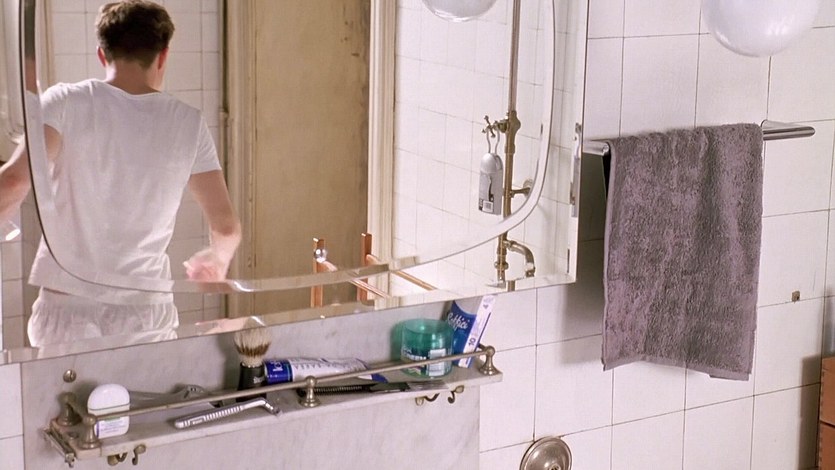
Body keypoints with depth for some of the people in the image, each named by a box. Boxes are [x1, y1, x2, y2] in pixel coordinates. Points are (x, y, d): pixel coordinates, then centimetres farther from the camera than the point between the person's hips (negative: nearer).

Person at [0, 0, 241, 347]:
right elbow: (227, 227, 5)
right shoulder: (187, 123, 3)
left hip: (66, 307, -1)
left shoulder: (66, 102, -2)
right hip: (146, 312, 1)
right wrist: (217, 260, 26)